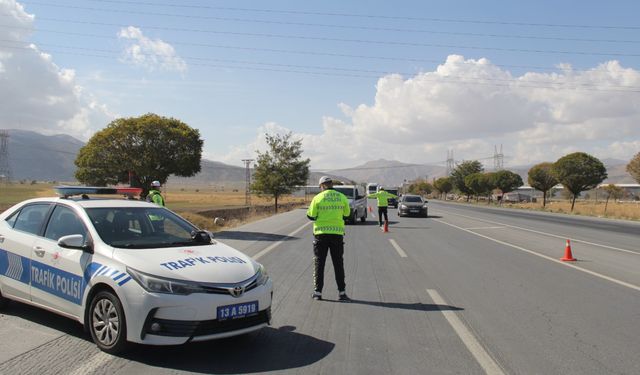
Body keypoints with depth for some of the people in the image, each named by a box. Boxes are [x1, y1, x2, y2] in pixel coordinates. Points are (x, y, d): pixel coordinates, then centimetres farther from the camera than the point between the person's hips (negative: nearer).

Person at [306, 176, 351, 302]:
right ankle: (341, 292, 9)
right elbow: (346, 215, 9)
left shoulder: (317, 198, -6)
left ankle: (317, 292, 9)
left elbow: (311, 216, -2)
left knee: (319, 263, 7)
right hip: (337, 233, 2)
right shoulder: (342, 197, 1)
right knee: (338, 263, 8)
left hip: (321, 234, -1)